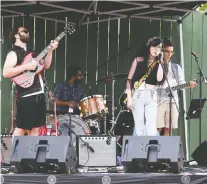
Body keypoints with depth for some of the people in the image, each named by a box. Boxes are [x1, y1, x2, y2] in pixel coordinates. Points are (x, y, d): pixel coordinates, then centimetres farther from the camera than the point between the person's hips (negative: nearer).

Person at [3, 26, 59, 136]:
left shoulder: (30, 53, 21)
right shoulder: (13, 53, -6)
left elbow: (46, 65, 24)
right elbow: (5, 73, -18)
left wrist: (50, 50, 12)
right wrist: (26, 66, -21)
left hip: (39, 94, 9)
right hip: (26, 95, -9)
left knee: (35, 127, 9)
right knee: (21, 128, -10)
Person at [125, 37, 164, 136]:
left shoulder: (158, 63, 10)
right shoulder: (139, 60, 5)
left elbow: (159, 79, -6)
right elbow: (129, 79, 5)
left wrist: (160, 63, -4)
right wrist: (129, 97, -4)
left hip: (151, 96, 2)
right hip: (138, 95, -1)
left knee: (151, 128, -9)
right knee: (139, 128, -3)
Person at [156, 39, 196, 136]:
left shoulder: (176, 67, 18)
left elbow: (181, 83, 13)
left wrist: (189, 84, -5)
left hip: (172, 101, 3)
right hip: (158, 100, -3)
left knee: (168, 129, 1)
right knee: (157, 128, -11)